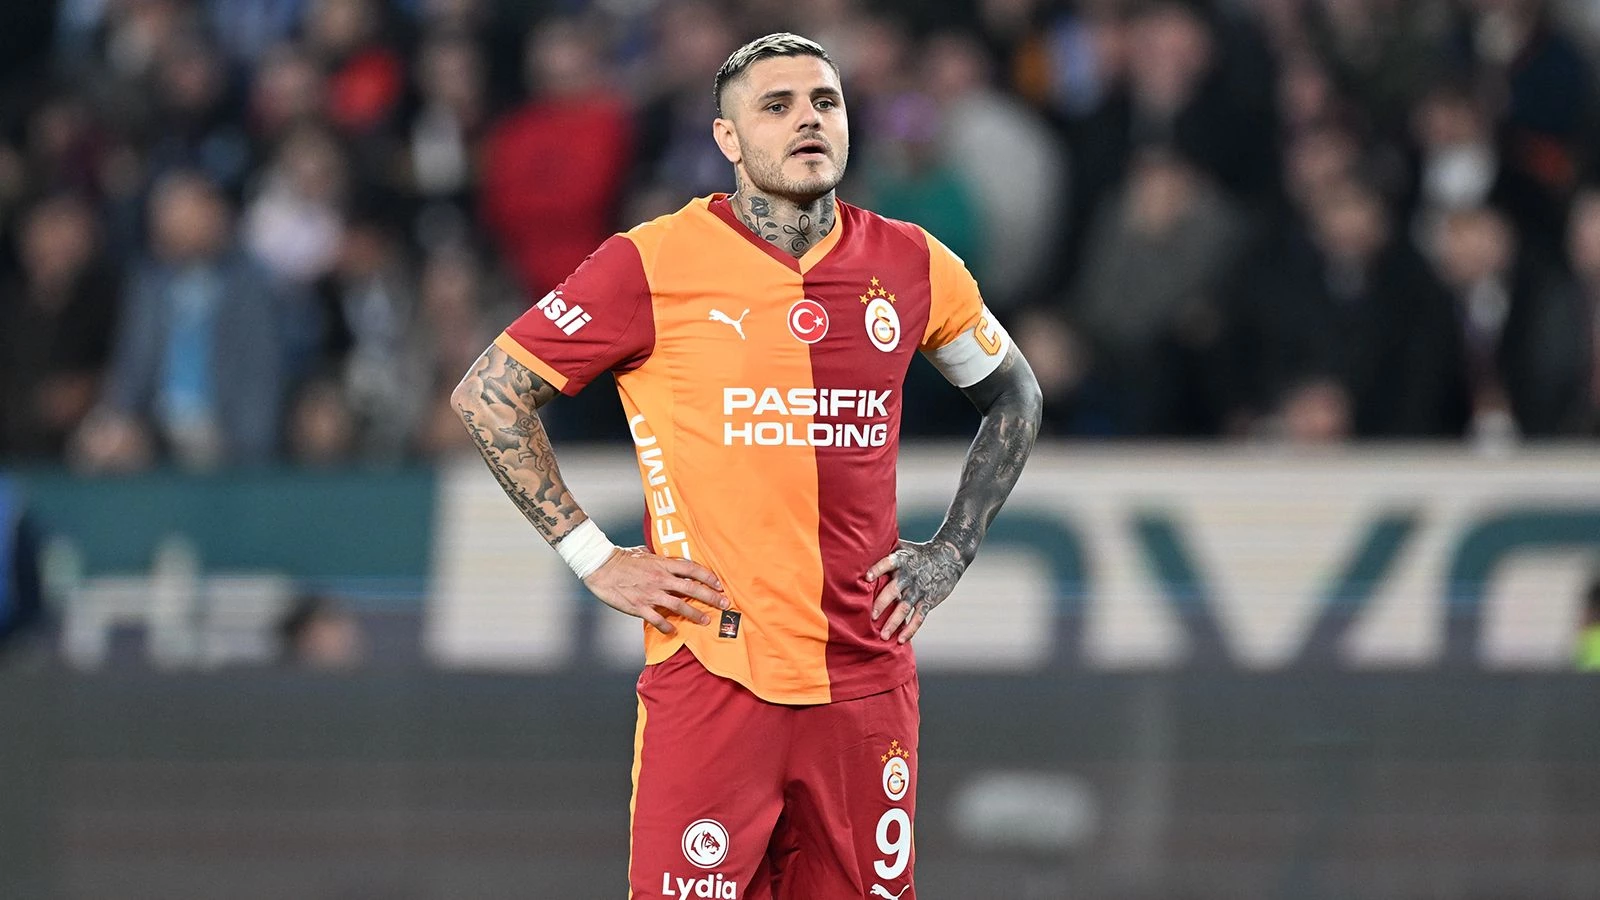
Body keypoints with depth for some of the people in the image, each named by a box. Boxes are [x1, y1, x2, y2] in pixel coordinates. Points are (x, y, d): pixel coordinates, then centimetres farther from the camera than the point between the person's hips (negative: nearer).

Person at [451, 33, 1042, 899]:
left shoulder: (911, 267, 7)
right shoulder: (654, 266, -4)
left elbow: (1013, 399, 25)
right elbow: (487, 396, 1)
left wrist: (949, 553, 13)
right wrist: (593, 559, -3)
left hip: (867, 683, 4)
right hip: (711, 680, -4)